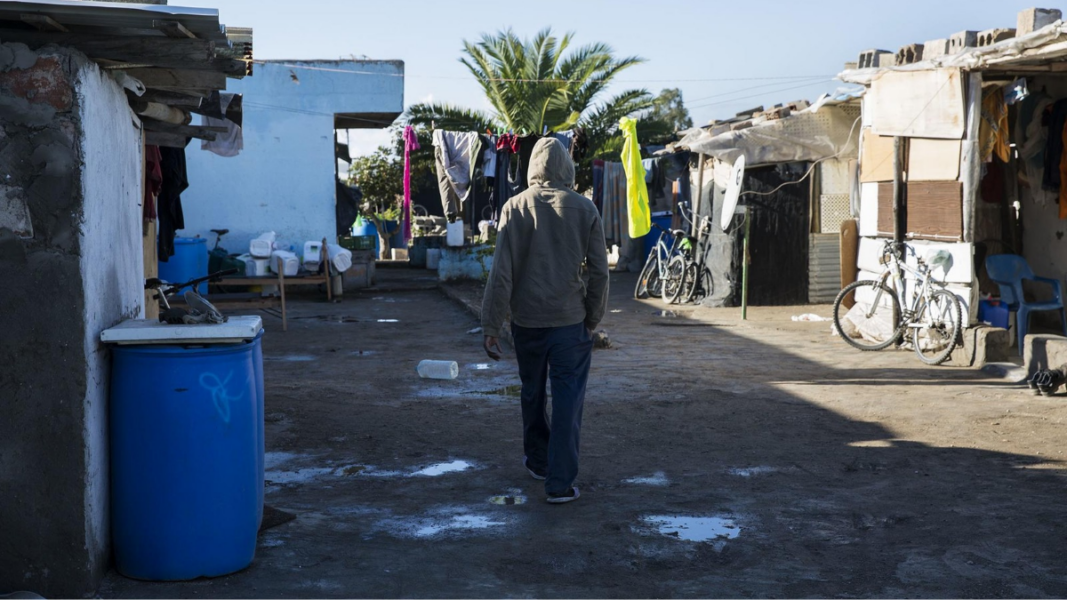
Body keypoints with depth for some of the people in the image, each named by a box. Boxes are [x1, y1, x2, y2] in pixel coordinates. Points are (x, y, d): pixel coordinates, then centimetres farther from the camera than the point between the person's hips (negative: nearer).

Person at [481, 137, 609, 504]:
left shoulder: (515, 208, -3)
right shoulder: (585, 209, -2)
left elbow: (502, 272, -7)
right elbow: (599, 272, 0)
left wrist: (491, 326, -5)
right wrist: (593, 320, 11)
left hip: (527, 320, 1)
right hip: (571, 321, -1)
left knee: (532, 394, 19)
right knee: (568, 400, 2)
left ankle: (538, 461, 35)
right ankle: (560, 482, -1)